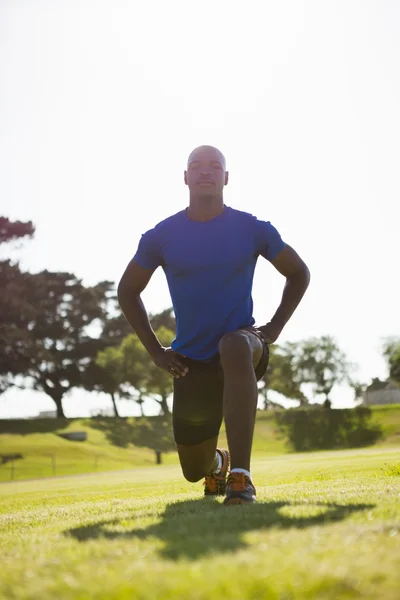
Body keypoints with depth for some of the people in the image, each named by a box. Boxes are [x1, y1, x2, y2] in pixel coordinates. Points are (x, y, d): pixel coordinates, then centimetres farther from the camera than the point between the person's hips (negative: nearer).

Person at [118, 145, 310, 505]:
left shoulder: (252, 229, -4)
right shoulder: (162, 236, -2)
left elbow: (299, 274, 9)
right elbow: (128, 290, 11)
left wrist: (274, 329, -2)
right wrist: (155, 350, 2)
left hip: (243, 343, -2)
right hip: (190, 362, 2)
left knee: (234, 346, -42)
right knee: (194, 471, 8)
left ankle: (240, 476, -43)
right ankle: (218, 462, 51)